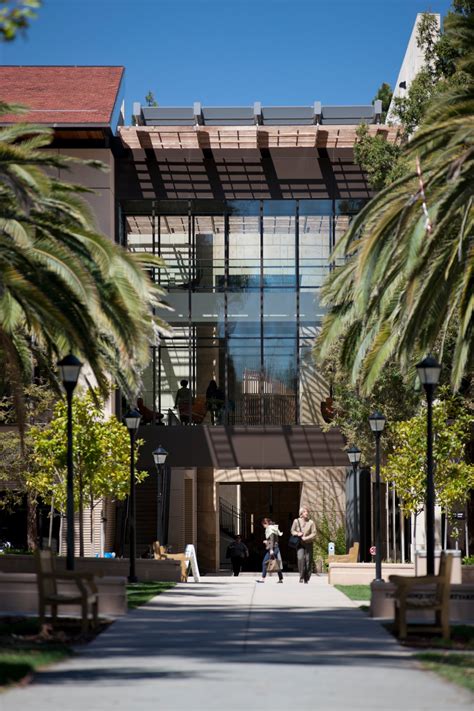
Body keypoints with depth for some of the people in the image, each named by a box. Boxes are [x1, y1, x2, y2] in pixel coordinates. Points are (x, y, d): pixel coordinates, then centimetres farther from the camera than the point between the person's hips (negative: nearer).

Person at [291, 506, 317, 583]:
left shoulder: (311, 522, -2)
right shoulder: (296, 521, 2)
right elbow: (292, 531, 11)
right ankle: (301, 577, -14)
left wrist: (305, 538, -16)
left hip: (308, 544, 0)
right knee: (300, 558, -20)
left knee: (308, 561, 0)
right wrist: (297, 533, -11)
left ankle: (306, 578, 12)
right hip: (300, 545, 0)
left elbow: (314, 534, -4)